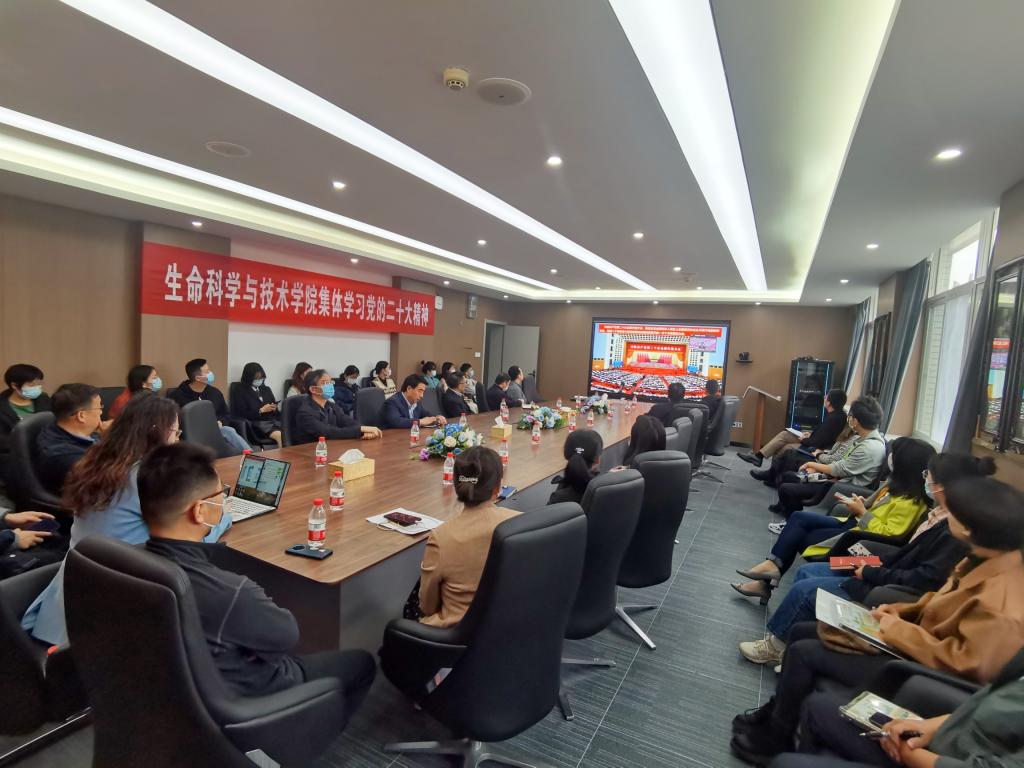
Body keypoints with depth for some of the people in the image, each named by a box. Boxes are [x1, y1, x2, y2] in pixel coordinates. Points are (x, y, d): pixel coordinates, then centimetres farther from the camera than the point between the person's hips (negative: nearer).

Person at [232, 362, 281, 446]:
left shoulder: (266, 389, 24)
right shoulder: (241, 392, 8)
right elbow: (242, 414, -1)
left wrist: (274, 408, -1)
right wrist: (261, 410, -9)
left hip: (272, 420, 5)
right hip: (257, 423, -5)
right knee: (280, 436, -36)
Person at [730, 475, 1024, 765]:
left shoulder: (1000, 602, -32)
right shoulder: (987, 559, -3)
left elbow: (970, 664, -28)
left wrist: (901, 631, -20)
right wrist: (901, 610, 0)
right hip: (917, 640, 9)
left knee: (803, 653, -11)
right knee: (801, 632, 8)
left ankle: (775, 740, 11)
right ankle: (775, 710, 25)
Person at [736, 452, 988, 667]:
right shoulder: (943, 513, 3)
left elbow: (927, 580, -26)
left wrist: (872, 573, -18)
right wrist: (877, 560, 2)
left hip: (891, 593, -10)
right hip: (893, 574, 10)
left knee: (805, 589, -10)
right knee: (806, 572, 6)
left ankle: (777, 645, 12)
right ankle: (785, 640, 12)